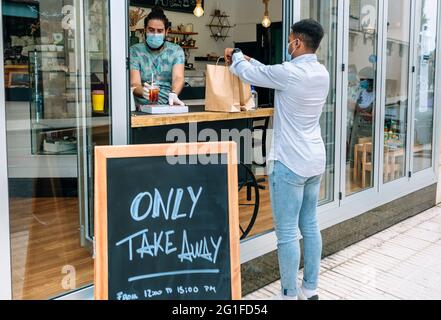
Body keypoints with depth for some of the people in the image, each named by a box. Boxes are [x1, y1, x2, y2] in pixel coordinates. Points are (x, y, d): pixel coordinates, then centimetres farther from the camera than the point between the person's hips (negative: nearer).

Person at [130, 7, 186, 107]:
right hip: (142, 108, -1)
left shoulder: (176, 51, 8)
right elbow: (134, 85, -7)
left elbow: (178, 78, -9)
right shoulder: (134, 51, 3)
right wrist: (143, 92, -32)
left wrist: (173, 94, -32)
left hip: (168, 106, 1)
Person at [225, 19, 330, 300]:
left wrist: (236, 55, 19)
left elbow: (249, 74, -1)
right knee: (310, 225, 15)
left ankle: (291, 296, 10)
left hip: (290, 162, -8)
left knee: (287, 232, 1)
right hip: (315, 160, 8)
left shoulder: (290, 73, -17)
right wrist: (247, 59, 26)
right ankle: (311, 290, 25)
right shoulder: (322, 73, 7)